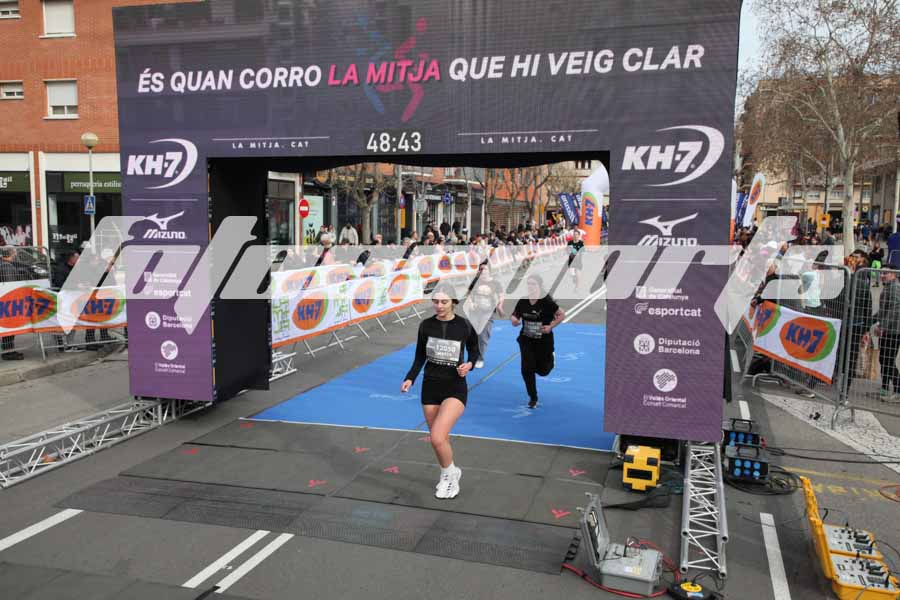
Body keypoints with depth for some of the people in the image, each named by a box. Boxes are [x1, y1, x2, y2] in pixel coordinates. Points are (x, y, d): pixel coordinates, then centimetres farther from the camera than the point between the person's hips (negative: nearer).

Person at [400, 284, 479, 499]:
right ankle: (449, 475, 40)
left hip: (455, 387, -4)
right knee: (441, 439, 13)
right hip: (430, 387, 4)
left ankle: (449, 473, 9)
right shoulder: (426, 325, -1)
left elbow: (474, 350, 8)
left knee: (437, 437, -19)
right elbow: (420, 358, 7)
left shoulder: (463, 325, -8)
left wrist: (469, 364, -12)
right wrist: (410, 379, -8)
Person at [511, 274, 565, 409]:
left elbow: (562, 315, -10)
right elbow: (515, 316, 5)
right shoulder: (522, 302, -7)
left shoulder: (547, 302, -18)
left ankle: (549, 360, 46)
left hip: (544, 341, -2)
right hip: (526, 340, 3)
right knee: (527, 369, -4)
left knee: (542, 370, 7)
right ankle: (533, 398, 16)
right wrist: (514, 320, -18)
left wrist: (551, 326, -20)